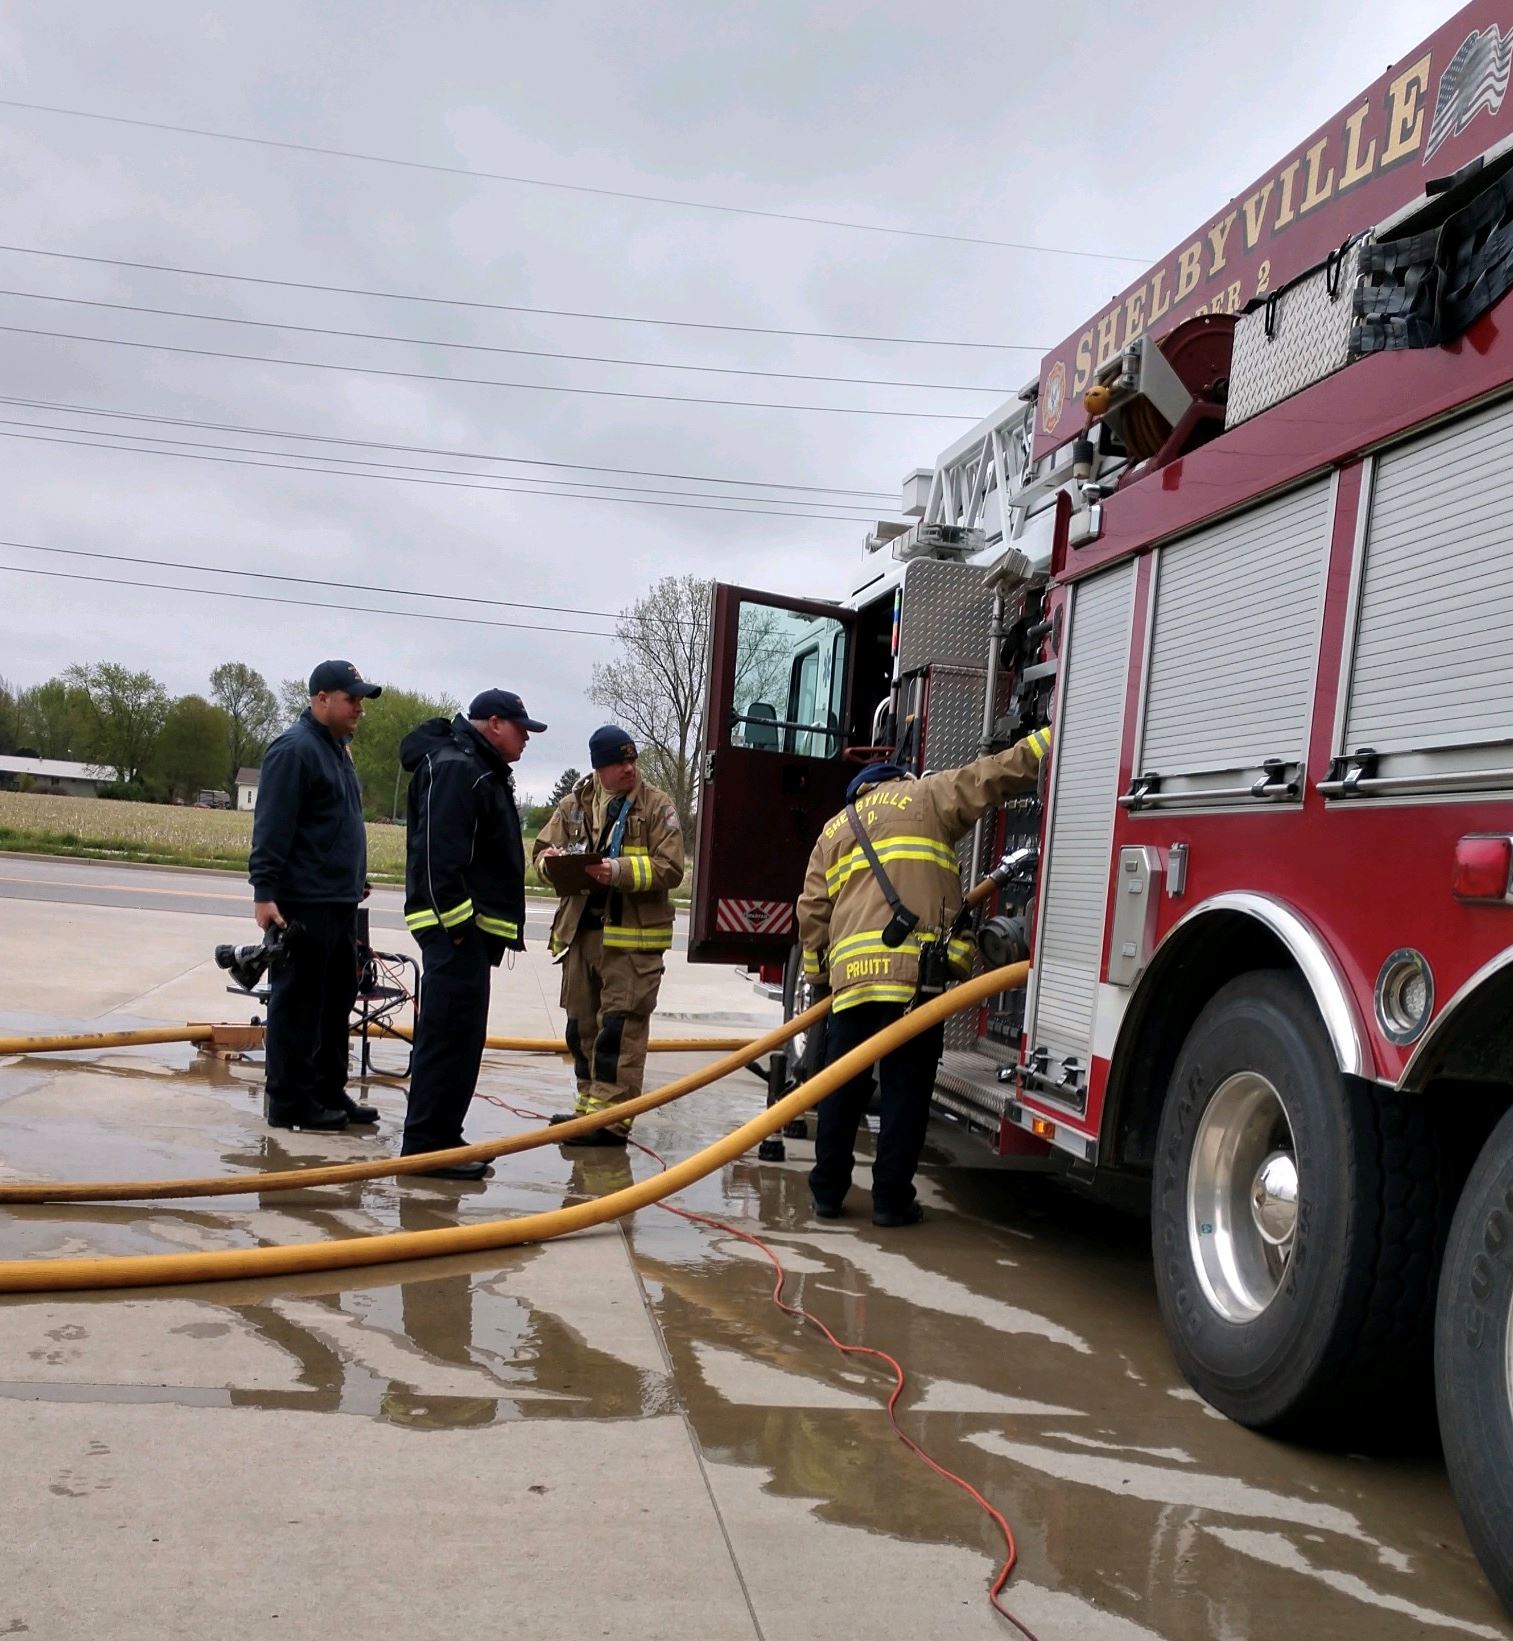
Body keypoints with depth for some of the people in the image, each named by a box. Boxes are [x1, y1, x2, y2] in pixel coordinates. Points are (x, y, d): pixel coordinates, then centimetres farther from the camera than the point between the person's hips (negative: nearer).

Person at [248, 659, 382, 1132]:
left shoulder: (338, 747, 17)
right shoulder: (295, 749, -12)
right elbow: (271, 828, -18)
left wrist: (356, 877, 23)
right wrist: (264, 892, -22)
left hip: (339, 902, 10)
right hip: (302, 905, -10)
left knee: (336, 1001, 14)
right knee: (297, 1004, -3)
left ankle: (329, 1092, 23)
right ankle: (288, 1101, 5)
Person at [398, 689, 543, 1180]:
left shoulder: (482, 770, 21)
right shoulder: (455, 767, -13)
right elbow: (438, 852, -22)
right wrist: (455, 923, -24)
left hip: (474, 927, 11)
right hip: (456, 926, -11)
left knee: (461, 1035, 15)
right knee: (450, 1033, -9)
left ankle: (442, 1137, 23)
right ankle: (426, 1144, -4)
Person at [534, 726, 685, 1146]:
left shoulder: (658, 807, -2)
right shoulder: (575, 804, 11)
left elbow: (670, 869, -10)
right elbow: (542, 850, 15)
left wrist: (620, 871, -23)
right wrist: (554, 860, -9)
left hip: (633, 936, -5)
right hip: (580, 930, 5)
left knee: (620, 1027, -7)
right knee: (582, 1024, 13)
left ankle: (611, 1118, -5)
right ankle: (589, 1104, 26)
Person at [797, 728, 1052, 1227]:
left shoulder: (834, 829, 25)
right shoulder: (925, 796, 14)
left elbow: (813, 910, 19)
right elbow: (999, 771, 10)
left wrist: (820, 973, 26)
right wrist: (1057, 735, 18)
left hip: (851, 971, 4)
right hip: (914, 968, -4)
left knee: (843, 1087, 11)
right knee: (906, 1087, 3)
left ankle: (828, 1191, 18)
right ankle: (892, 1199, 6)